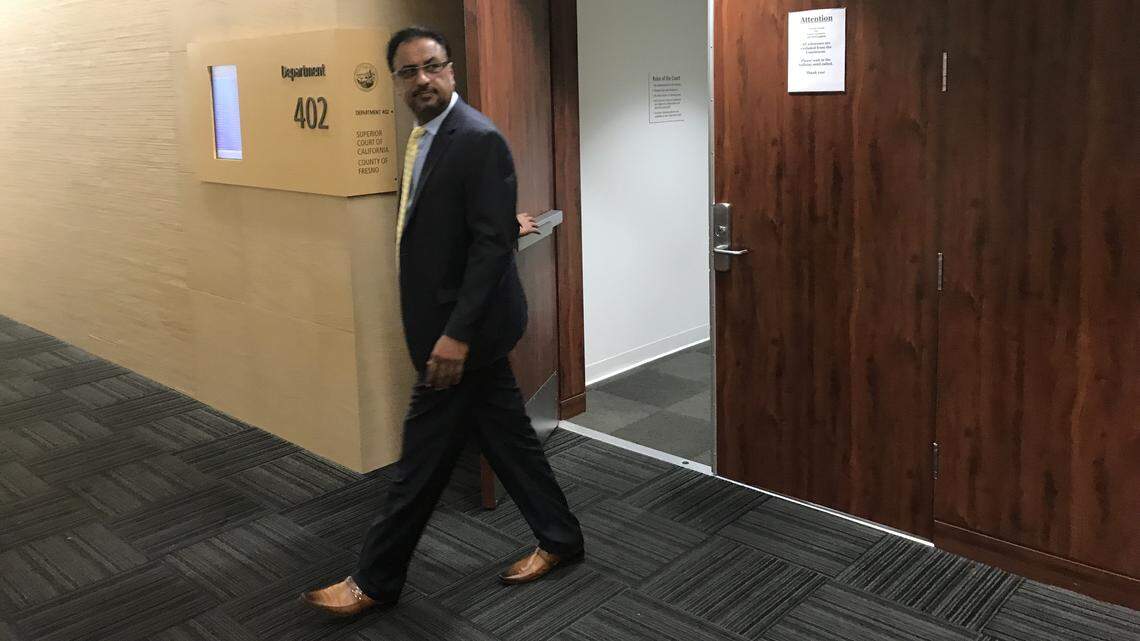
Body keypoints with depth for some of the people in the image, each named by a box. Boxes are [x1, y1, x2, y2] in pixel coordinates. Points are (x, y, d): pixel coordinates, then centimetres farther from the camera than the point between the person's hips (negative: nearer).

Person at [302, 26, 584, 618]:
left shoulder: (479, 139, -18)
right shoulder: (426, 136, 11)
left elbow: (493, 242, -22)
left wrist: (456, 334, -25)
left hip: (466, 325, -9)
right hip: (454, 320, 9)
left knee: (423, 453, 2)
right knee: (504, 431, 17)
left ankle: (375, 580, 17)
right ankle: (558, 537, 31)